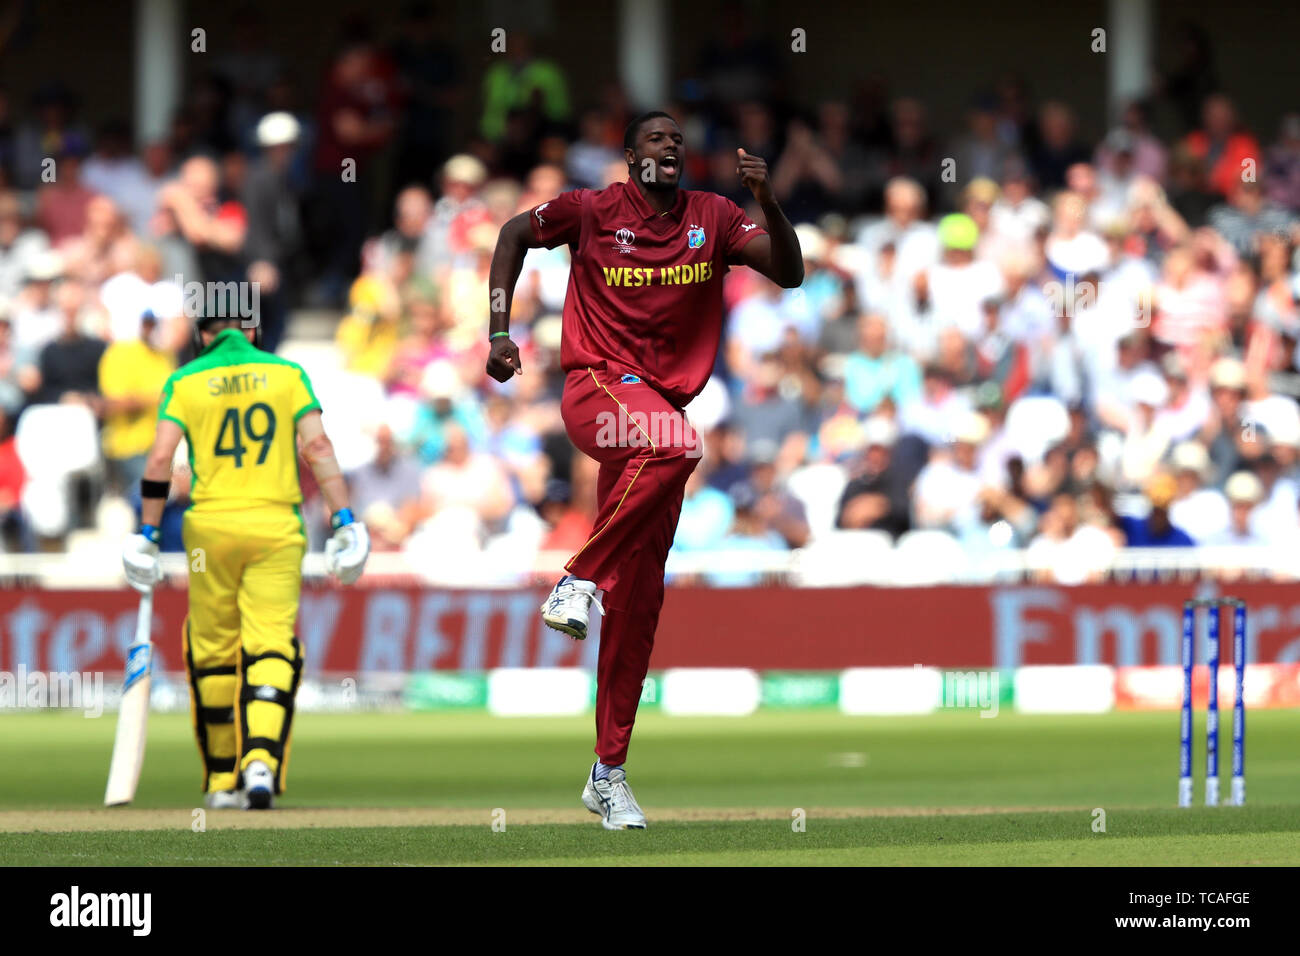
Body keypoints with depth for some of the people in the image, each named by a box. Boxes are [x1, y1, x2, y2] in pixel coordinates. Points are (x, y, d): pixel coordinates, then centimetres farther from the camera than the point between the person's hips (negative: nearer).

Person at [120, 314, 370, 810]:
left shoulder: (184, 381, 5)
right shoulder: (287, 373, 6)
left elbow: (160, 458, -5)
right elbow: (317, 446, -4)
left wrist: (146, 535, -2)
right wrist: (344, 522, -6)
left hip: (211, 527, 0)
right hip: (275, 526, 0)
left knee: (213, 656, 11)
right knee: (271, 650, -5)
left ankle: (223, 781, 16)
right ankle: (261, 762, -26)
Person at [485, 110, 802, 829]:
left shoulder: (713, 217, 7)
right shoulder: (594, 210, 0)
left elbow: (789, 274, -1)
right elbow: (515, 234, 15)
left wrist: (768, 203, -17)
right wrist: (499, 332, 8)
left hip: (661, 404, 4)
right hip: (597, 385, -4)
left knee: (638, 598, 2)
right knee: (672, 446, -39)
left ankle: (608, 773, 6)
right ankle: (578, 581, -29)